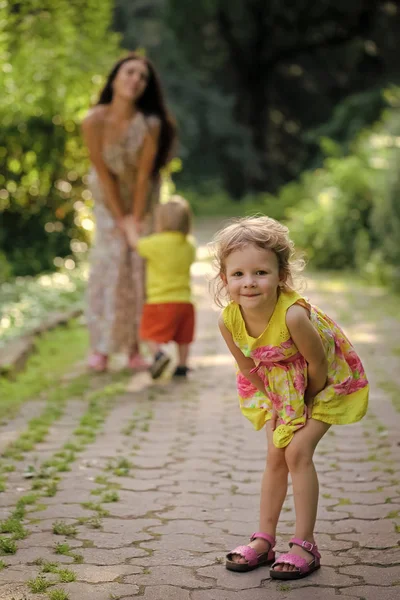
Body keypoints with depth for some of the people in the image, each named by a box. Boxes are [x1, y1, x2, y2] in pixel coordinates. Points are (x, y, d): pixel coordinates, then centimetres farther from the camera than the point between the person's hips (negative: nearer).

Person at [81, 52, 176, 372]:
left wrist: (136, 219, -16)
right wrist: (120, 218, -15)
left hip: (143, 198, 0)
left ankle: (135, 348, 4)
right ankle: (102, 347, 4)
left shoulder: (150, 124, -27)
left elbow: (144, 173, -20)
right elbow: (103, 172, -19)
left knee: (140, 266, -3)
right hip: (109, 199, 0)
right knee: (109, 264, -3)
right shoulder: (94, 121, -26)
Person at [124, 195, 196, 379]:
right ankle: (182, 365, 17)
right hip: (185, 300, 5)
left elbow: (135, 243, 4)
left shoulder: (157, 243, -11)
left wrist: (129, 228, 25)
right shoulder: (190, 245, 6)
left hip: (160, 301, -5)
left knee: (150, 333, 0)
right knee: (183, 338, 15)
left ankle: (159, 354, -22)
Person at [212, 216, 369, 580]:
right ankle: (265, 540, 17)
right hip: (279, 385, 5)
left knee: (298, 451, -13)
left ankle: (305, 545, -3)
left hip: (326, 381, -5)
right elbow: (248, 367, -6)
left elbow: (317, 364, -26)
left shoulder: (293, 315, -40)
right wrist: (271, 404, -3)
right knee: (275, 456, 6)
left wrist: (306, 401, -11)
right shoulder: (229, 321, -24)